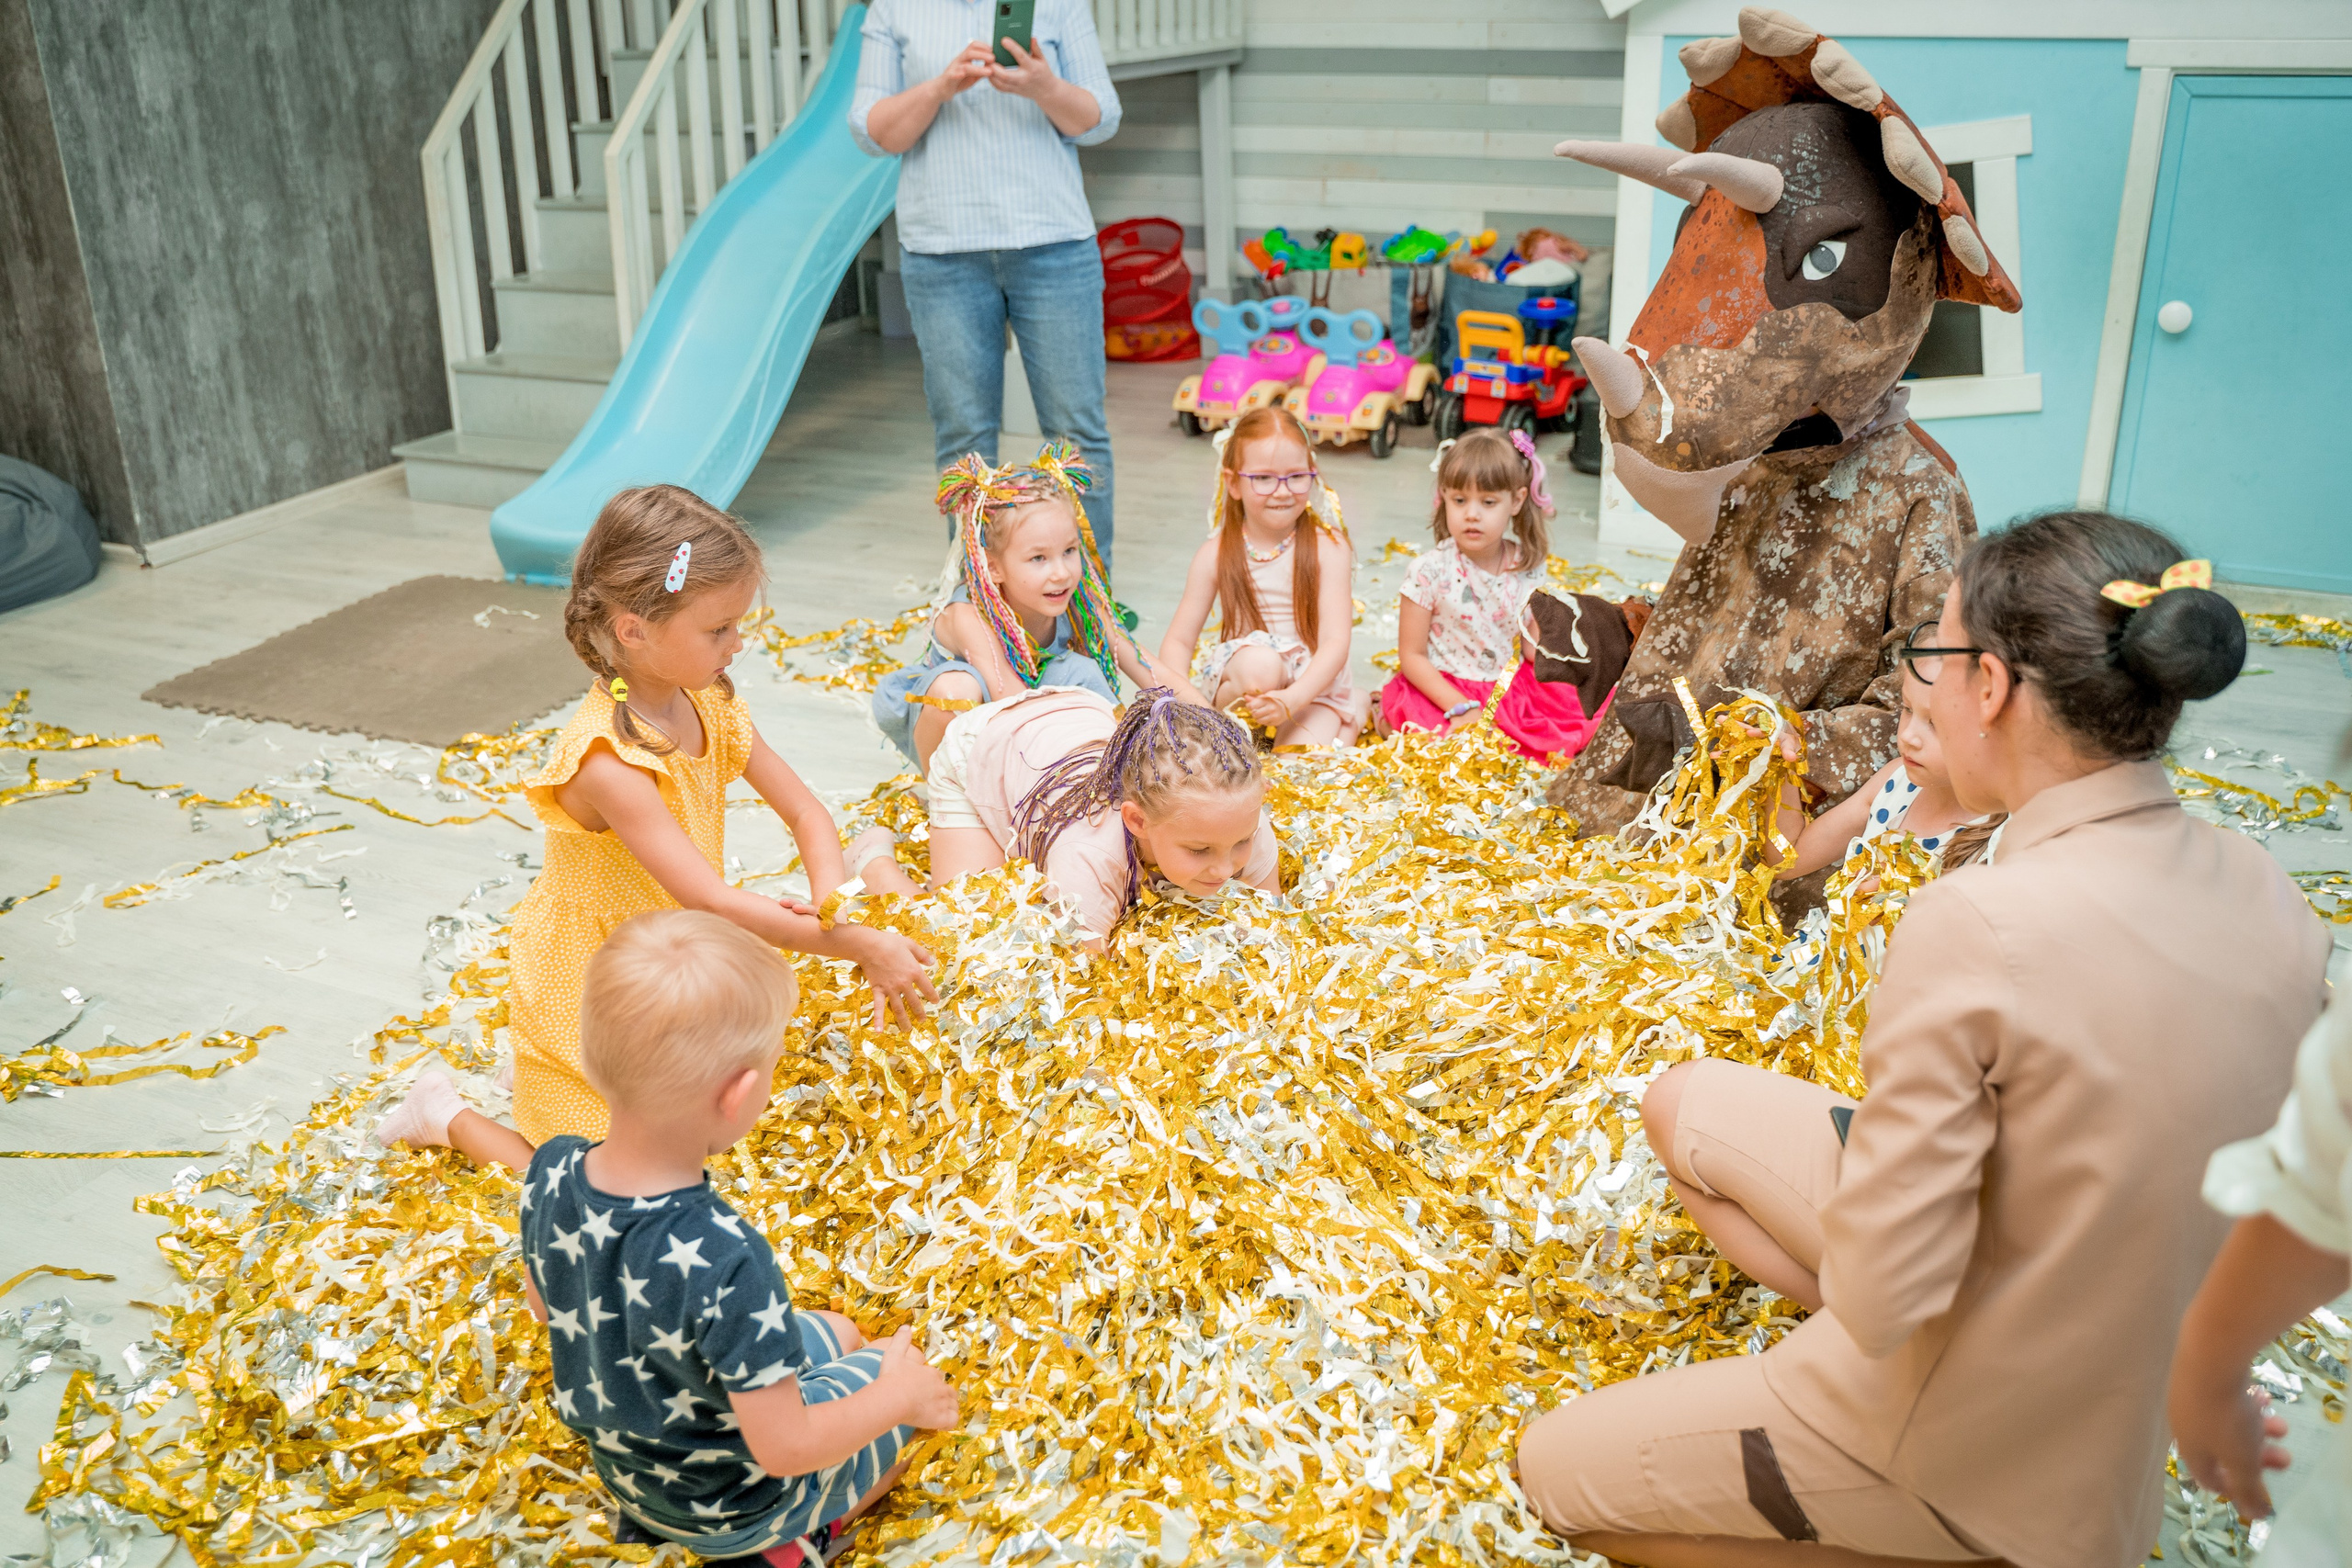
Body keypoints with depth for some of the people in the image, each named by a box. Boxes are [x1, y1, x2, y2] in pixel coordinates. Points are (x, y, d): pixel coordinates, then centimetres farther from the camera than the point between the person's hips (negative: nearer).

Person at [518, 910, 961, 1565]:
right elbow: (784, 1447, -30)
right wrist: (899, 1397, -14)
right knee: (907, 1373, 14)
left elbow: (543, 1304, 0)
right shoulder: (725, 1263, -41)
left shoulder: (551, 1173, -21)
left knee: (837, 1334, 26)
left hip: (623, 1464, 6)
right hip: (733, 1502, -6)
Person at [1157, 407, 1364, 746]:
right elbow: (1179, 639, 1)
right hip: (1238, 676, 0)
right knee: (1260, 662, -35)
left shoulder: (1328, 549, -7)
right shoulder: (1216, 555, -3)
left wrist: (1291, 700, -31)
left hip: (1313, 682, 1)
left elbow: (1335, 642, -15)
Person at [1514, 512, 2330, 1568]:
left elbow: (1878, 1295, -28)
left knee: (1554, 1475, 11)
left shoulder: (1977, 924, -33)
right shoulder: (2266, 895, -9)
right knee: (1678, 1105, 18)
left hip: (1974, 1427, -7)